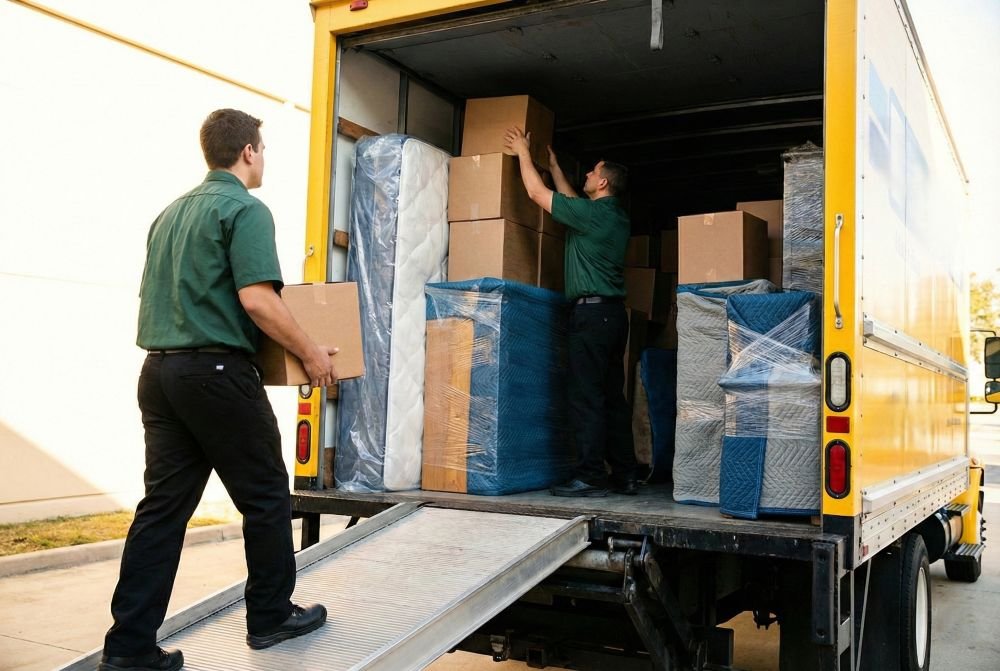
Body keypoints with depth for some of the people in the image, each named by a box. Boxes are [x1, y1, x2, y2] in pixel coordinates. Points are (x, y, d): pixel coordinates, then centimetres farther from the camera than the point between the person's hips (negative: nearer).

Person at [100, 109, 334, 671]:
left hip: (160, 370, 8)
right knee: (266, 497, 8)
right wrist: (311, 353, -9)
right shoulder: (245, 209, -8)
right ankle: (271, 616, 20)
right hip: (217, 371, -8)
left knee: (163, 506, 8)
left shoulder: (172, 212, 17)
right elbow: (257, 298, -19)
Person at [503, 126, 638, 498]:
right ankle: (625, 475, 13)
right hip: (614, 313, 9)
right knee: (613, 396, 10)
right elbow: (571, 200, 32)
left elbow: (537, 192, -4)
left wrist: (523, 152, 10)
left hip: (592, 311, -9)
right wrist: (554, 166, 41)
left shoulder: (591, 213, -10)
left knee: (586, 397, -8)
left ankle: (590, 477, -7)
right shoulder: (617, 217, 16)